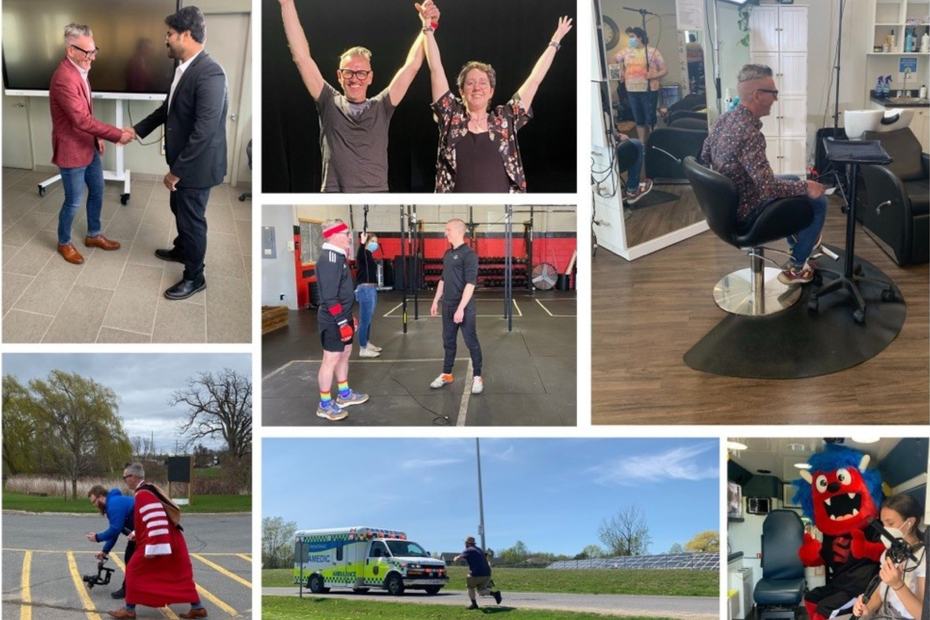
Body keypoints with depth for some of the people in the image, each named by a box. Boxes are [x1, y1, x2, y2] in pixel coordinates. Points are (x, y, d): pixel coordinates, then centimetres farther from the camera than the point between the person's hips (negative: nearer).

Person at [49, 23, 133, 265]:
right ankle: (64, 243, 27)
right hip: (71, 150, -9)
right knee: (74, 201, 6)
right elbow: (82, 120, -31)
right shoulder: (64, 79, -29)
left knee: (97, 192, 19)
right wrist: (117, 135, -28)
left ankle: (93, 235, 38)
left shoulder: (80, 70, 4)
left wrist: (97, 137, 15)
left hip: (88, 146, 9)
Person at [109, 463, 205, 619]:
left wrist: (152, 548, -24)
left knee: (134, 571, 4)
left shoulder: (143, 494, -17)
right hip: (172, 540, 10)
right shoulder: (149, 490, 15)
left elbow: (156, 522, -25)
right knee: (180, 574, 13)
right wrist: (136, 534, 28)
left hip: (161, 542, -10)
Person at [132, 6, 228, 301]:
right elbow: (168, 108, 20)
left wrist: (177, 171, -24)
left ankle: (194, 277, 22)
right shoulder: (184, 68, 4)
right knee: (179, 210, 27)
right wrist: (137, 130, 18)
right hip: (182, 160, 9)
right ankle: (182, 250, 50)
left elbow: (204, 131, -30)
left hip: (196, 165, -9)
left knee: (192, 218, 6)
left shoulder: (210, 74, -28)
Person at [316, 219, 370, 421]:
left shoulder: (337, 257, 11)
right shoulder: (329, 259, -21)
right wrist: (342, 322, -24)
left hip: (342, 315, 10)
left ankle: (344, 395, 34)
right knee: (331, 359, -2)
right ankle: (325, 405, 7)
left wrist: (348, 317, 22)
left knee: (344, 354, 20)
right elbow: (330, 297, -25)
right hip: (333, 320, -10)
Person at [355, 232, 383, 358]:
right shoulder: (363, 254, -14)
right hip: (365, 289, -10)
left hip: (372, 289, 10)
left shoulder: (368, 255, 14)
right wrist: (362, 243, -56)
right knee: (365, 320, -5)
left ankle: (367, 343, 30)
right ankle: (363, 349, 0)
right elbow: (359, 256, -41)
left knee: (368, 319, 19)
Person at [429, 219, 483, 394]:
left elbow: (471, 283, -19)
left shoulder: (468, 254, -14)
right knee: (448, 341, 14)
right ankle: (446, 374, 24)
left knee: (471, 342, 1)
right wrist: (436, 301, 16)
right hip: (448, 306, 8)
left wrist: (461, 308, -23)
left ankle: (477, 377, 9)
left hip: (464, 307, -8)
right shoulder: (447, 254, 11)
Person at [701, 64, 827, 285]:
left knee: (793, 180, 27)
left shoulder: (724, 118, -4)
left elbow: (705, 156, 12)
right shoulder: (749, 133, -32)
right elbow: (769, 187, -35)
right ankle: (796, 267, 13)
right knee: (817, 200, 1)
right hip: (745, 214, -9)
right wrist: (806, 187, -19)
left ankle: (798, 241, 43)